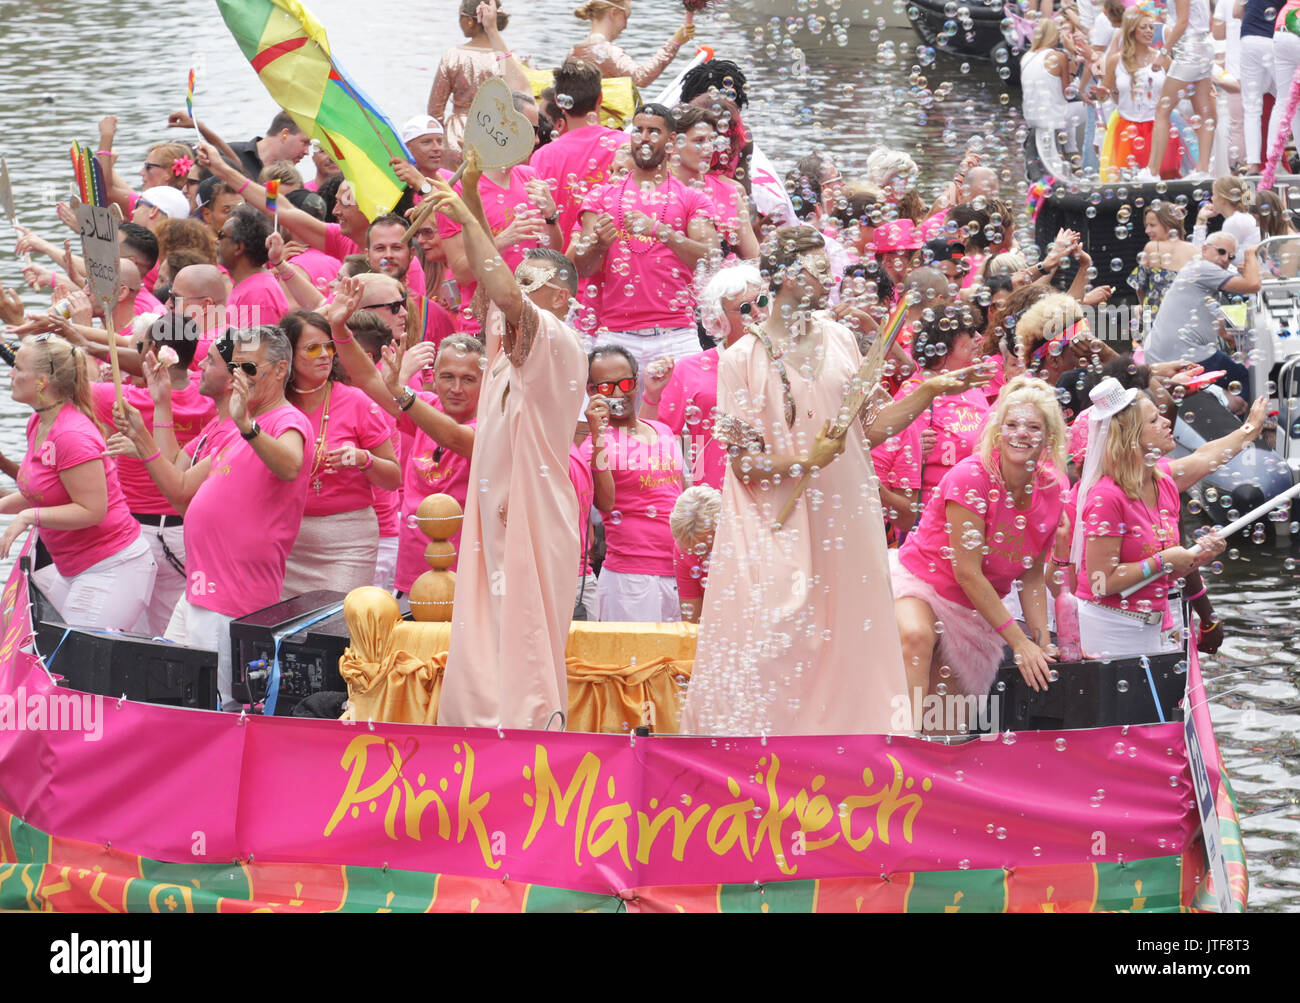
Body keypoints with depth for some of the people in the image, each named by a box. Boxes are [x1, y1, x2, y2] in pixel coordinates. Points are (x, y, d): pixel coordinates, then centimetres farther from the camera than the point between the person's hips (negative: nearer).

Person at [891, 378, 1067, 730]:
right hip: (921, 581, -6)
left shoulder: (1052, 489, -4)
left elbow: (1032, 575, 7)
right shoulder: (971, 478, -21)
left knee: (953, 728, -4)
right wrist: (1018, 641, -20)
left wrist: (1043, 645, -3)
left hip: (981, 608, 6)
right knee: (916, 636, -40)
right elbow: (967, 572, -20)